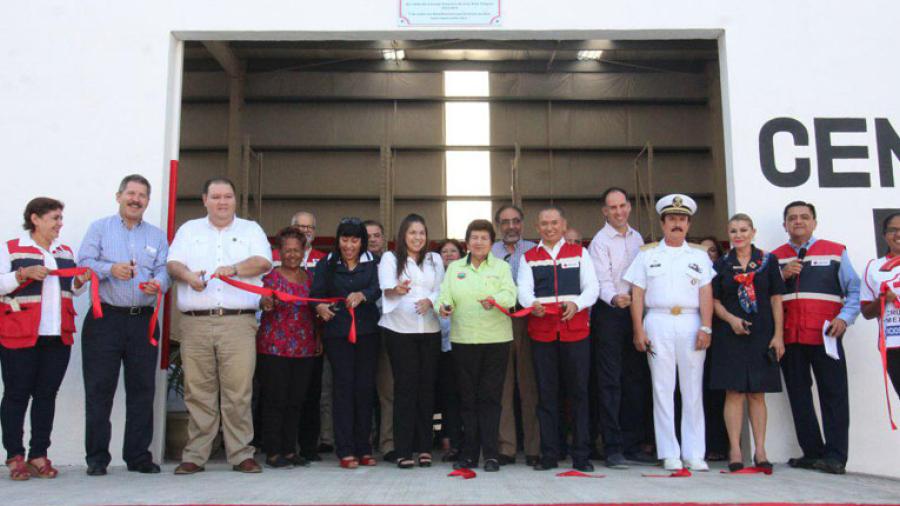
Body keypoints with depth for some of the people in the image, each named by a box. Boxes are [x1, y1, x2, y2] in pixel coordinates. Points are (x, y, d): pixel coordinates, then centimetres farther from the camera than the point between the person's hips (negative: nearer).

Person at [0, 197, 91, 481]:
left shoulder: (65, 252, 17)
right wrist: (25, 273, -17)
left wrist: (80, 281, 3)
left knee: (47, 395, 6)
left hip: (58, 337, 5)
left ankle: (39, 456, 12)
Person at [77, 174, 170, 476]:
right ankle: (96, 457, 8)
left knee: (142, 389, 4)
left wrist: (157, 284, -17)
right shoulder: (100, 228, 10)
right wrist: (110, 269, -19)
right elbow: (84, 263, -1)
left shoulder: (158, 236, 17)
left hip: (143, 321, 2)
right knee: (99, 389, -1)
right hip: (105, 318, -2)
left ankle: (138, 456, 13)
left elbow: (164, 271, 4)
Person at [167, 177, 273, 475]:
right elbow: (173, 263, 9)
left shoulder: (250, 229, 16)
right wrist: (187, 275, -12)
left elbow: (264, 262, 1)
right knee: (198, 392, 1)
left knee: (238, 391, -5)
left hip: (238, 322, -1)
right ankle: (195, 456, 10)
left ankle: (241, 455, 2)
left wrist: (234, 269, -15)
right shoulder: (189, 230, 21)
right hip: (196, 323, 2)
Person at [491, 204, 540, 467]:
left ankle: (534, 447, 6)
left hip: (528, 320, -1)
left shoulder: (534, 250, 11)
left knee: (530, 384, -1)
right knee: (502, 385, 2)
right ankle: (506, 447, 9)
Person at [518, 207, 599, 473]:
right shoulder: (528, 257, 13)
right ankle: (549, 455, 12)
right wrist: (532, 304, -22)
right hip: (541, 331, 1)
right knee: (546, 394, 5)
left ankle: (581, 455, 8)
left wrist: (576, 304, -16)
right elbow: (523, 290, 1)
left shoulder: (579, 253, 12)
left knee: (579, 392, 1)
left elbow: (592, 287, 3)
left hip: (575, 329, 0)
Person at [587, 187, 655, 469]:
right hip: (609, 312, -6)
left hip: (635, 311, 6)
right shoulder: (600, 241, -4)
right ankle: (613, 448, 0)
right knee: (610, 381, -4)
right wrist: (614, 298, -34)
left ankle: (634, 445, 17)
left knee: (637, 379, 8)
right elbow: (601, 280, -15)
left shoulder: (637, 238, 15)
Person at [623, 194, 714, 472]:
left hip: (691, 324, 1)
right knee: (663, 389, 0)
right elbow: (637, 294, 5)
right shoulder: (647, 254, 10)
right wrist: (638, 330, -3)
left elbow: (706, 293, 5)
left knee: (693, 389, 2)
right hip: (658, 323, -1)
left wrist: (705, 327, -7)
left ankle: (694, 454, 9)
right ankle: (670, 454, 6)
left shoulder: (699, 255, 13)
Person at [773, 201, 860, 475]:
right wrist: (782, 276, -7)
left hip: (825, 335, -2)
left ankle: (835, 456, 2)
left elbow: (854, 291, 4)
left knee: (833, 395, -2)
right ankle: (812, 452, 16)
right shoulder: (774, 258, 14)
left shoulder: (836, 252, 10)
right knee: (798, 396, 6)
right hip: (789, 337, 3)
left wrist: (844, 318, -10)